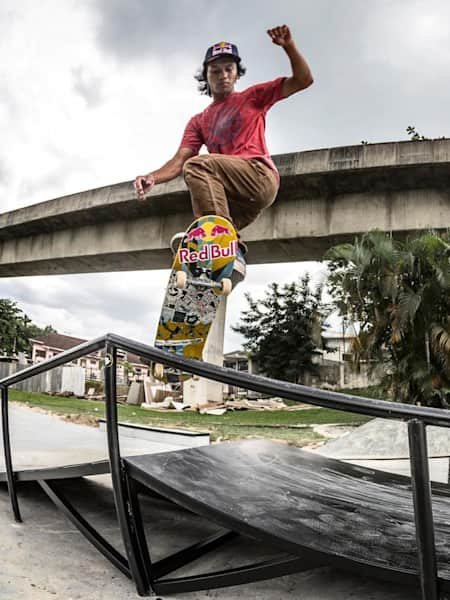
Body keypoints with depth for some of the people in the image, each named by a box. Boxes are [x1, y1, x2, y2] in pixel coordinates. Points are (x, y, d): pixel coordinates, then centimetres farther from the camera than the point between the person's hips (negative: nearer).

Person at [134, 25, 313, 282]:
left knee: (199, 164, -28)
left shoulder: (253, 97, 16)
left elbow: (303, 80, 8)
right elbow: (179, 160, 8)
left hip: (260, 175, -5)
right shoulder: (199, 121, 24)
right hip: (233, 195, 6)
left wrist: (289, 46, -9)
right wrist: (154, 177, -13)